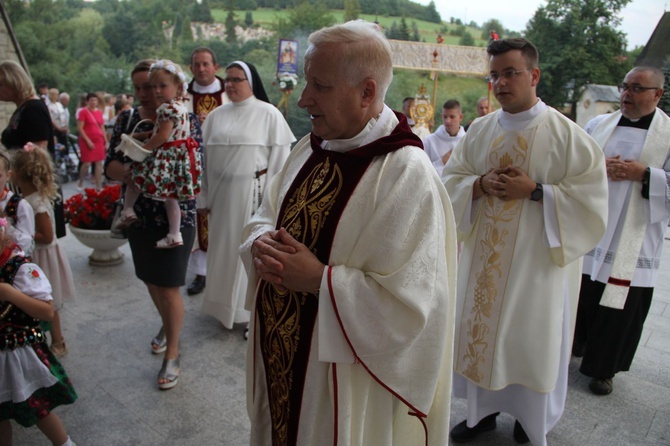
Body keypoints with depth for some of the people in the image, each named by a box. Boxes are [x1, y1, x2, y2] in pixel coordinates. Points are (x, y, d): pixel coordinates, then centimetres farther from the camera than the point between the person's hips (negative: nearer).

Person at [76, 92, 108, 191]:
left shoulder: (99, 112, 10)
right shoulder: (83, 112, -6)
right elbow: (80, 128, -11)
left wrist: (106, 141, 11)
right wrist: (88, 140, -16)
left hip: (98, 140, 5)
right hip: (87, 141, -5)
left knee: (99, 163, 3)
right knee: (87, 163, -5)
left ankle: (99, 187, 8)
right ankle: (80, 183, 18)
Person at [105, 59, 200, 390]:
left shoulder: (185, 120, -8)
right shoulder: (127, 119, 4)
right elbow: (110, 165, -1)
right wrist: (128, 172, -22)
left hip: (175, 216, -5)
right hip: (139, 215, 5)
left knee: (168, 287, 0)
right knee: (151, 279, 19)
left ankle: (172, 353, 20)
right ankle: (167, 325, 47)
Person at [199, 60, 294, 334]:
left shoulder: (268, 114, -5)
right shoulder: (216, 116, 9)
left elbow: (279, 157, -8)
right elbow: (204, 157, 10)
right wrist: (202, 197, 7)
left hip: (252, 193, -4)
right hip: (221, 194, 5)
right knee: (223, 249, 13)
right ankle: (225, 306, 31)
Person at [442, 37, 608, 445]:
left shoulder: (567, 134, -8)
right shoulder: (480, 130, 4)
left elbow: (592, 196, -10)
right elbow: (451, 180, 7)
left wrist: (535, 191, -20)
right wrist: (481, 185, -13)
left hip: (538, 260, -4)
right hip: (484, 256, 4)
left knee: (531, 339, 8)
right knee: (481, 327, 12)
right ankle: (484, 409, 34)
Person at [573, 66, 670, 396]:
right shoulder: (597, 125, 8)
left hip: (632, 244, -2)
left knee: (619, 309, 6)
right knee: (578, 298, 11)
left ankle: (603, 369, 24)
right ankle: (569, 347, 34)